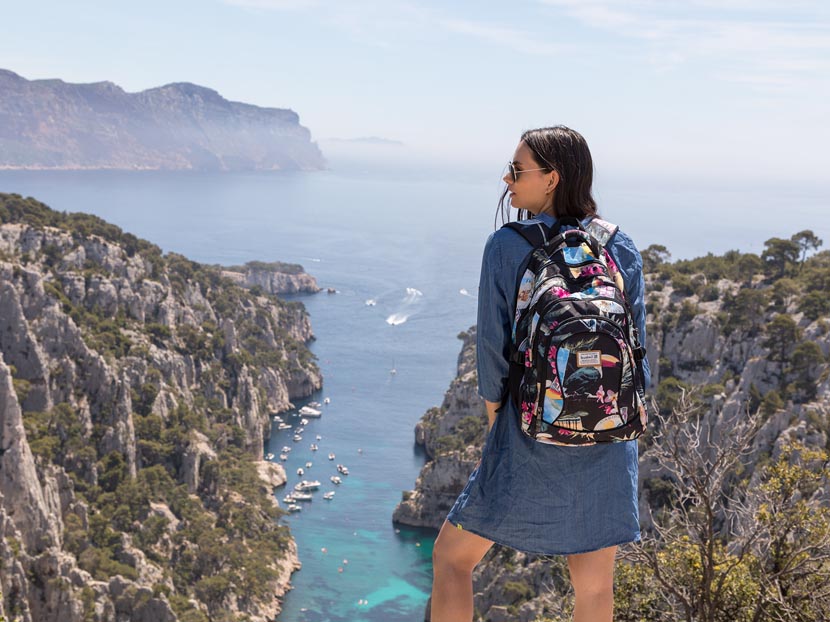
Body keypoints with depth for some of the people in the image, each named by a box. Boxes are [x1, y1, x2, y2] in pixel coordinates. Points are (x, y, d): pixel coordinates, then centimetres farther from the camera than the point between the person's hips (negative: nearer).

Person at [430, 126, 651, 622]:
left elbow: (493, 348, -8)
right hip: (608, 448, 4)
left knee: (451, 558, 15)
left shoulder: (507, 246, -9)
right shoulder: (622, 250, 1)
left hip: (531, 442, -4)